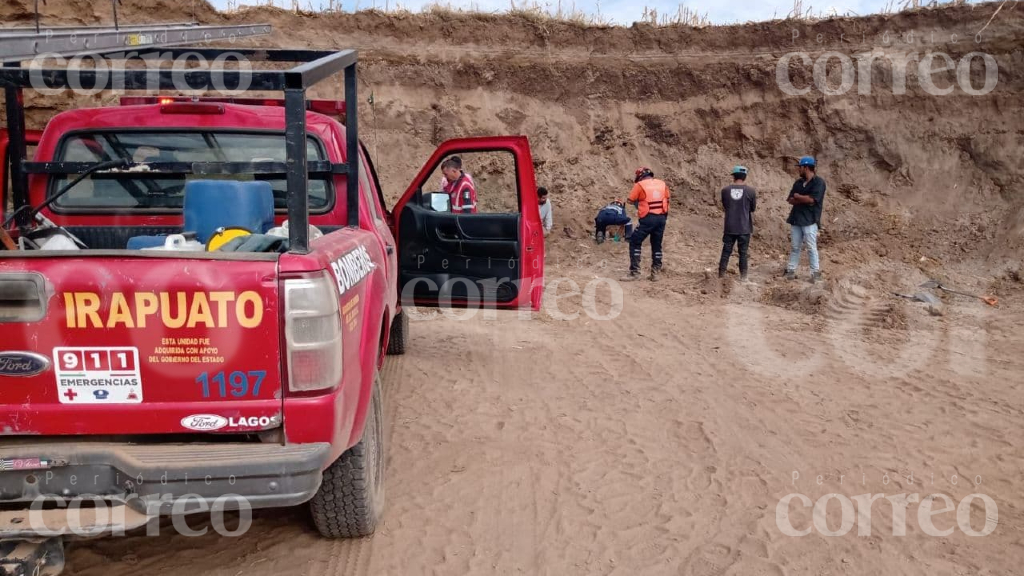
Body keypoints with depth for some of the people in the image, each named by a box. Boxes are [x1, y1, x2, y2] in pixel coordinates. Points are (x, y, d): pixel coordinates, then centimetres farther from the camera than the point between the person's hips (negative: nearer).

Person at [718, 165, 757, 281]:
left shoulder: (725, 190, -3)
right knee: (743, 253, 7)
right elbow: (753, 208, 5)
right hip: (744, 228, -1)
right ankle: (743, 276, 11)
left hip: (729, 227, 1)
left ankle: (721, 275, 10)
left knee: (726, 252, 8)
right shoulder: (751, 191, -7)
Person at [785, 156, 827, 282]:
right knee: (795, 247, 9)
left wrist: (798, 196, -3)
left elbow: (811, 199, -18)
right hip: (796, 219, 6)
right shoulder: (798, 182, 13)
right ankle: (791, 270, 12)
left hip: (810, 220, -6)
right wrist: (804, 200, -10)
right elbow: (790, 200, 5)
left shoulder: (818, 182, -7)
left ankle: (816, 272, 3)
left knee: (811, 247, -4)